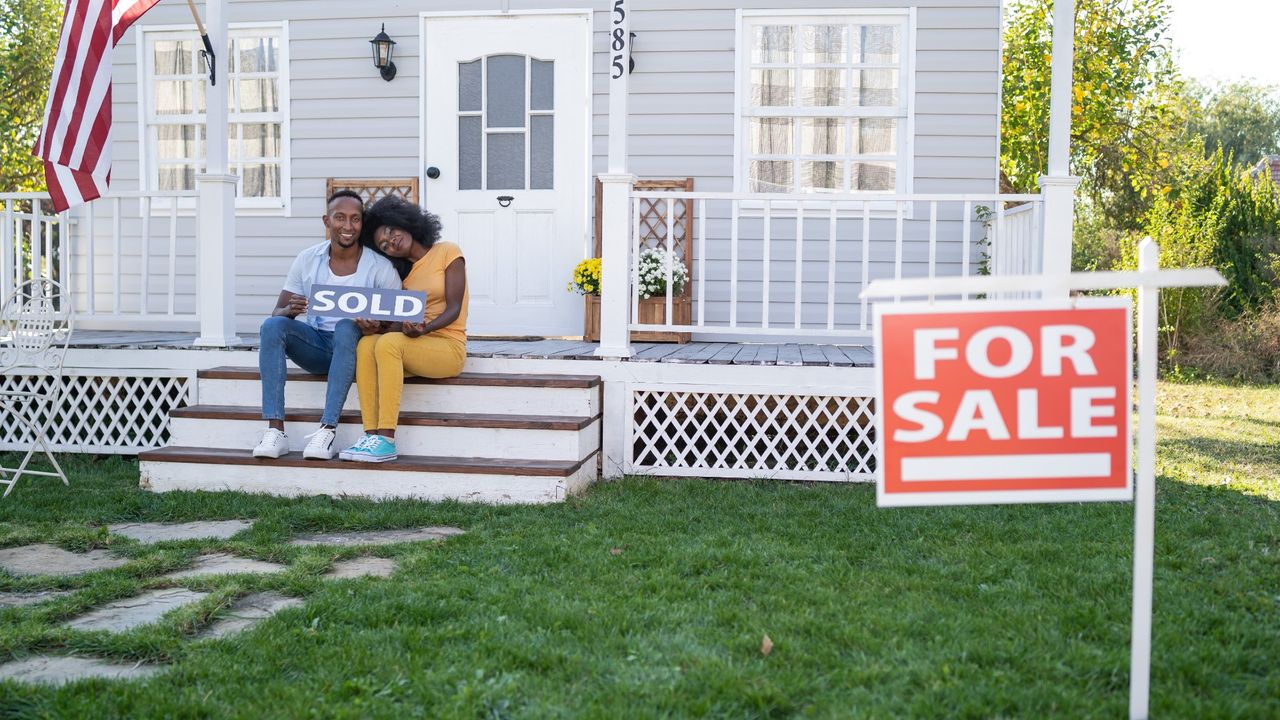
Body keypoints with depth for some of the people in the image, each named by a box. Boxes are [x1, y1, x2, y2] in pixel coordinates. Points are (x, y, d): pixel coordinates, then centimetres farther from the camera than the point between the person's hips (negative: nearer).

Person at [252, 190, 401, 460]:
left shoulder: (380, 267, -6)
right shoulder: (307, 259, 2)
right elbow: (277, 313, 2)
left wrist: (376, 327, -31)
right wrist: (290, 311, -23)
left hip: (353, 346, -3)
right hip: (315, 345, 3)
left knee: (346, 327, -36)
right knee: (272, 326, -24)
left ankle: (327, 431, -39)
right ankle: (275, 430, -31)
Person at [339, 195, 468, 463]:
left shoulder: (447, 252, 2)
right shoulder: (403, 272, 20)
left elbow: (454, 309, -7)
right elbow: (401, 322, 9)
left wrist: (424, 329, -25)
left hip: (448, 347, -5)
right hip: (415, 343, 5)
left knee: (389, 343, -31)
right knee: (366, 344, -24)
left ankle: (386, 440, -35)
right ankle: (372, 435, -32)